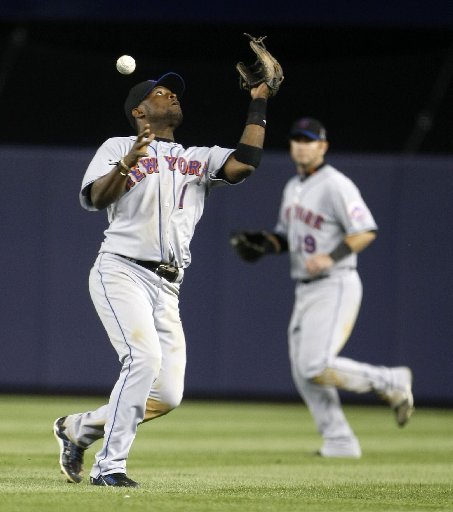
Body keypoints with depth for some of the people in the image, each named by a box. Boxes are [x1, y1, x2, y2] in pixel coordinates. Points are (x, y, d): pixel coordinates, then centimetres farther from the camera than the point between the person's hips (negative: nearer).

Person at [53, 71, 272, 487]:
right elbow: (95, 198, -7)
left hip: (166, 290, 6)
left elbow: (243, 164, 2)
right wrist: (127, 163, -24)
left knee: (168, 395, -2)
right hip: (121, 271, -6)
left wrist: (258, 107, 4)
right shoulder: (118, 148, 9)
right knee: (145, 357, -27)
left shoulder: (199, 159, 21)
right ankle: (110, 467, -21)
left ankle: (78, 428, 19)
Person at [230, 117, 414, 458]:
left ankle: (392, 383, -1)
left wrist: (332, 257, -28)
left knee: (317, 367, -19)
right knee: (304, 373, 3)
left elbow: (366, 231, -18)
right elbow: (286, 236, 25)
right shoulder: (293, 188, 16)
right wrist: (261, 243, 5)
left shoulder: (336, 186, -12)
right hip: (305, 291, 9)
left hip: (336, 287, -9)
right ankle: (340, 442, 9)